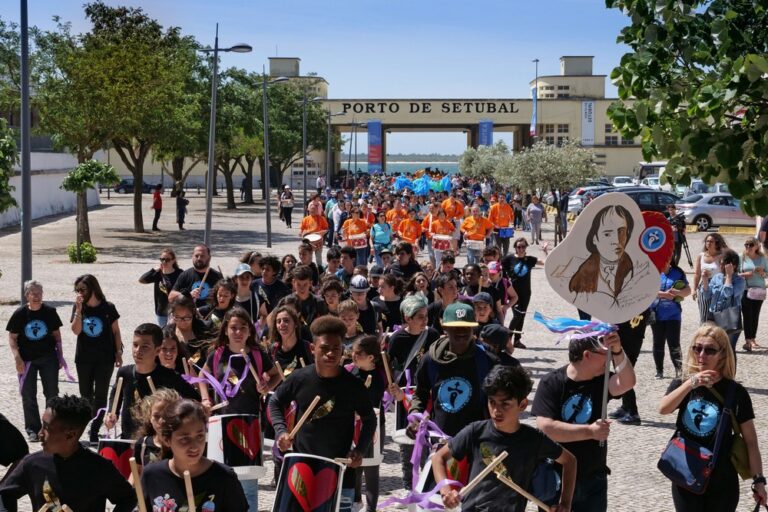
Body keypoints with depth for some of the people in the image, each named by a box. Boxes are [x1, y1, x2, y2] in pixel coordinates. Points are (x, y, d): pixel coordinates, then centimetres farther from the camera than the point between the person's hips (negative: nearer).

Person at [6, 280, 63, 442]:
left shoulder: (49, 311, -3)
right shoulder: (20, 314, -6)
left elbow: (56, 334, 5)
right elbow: (12, 338, -2)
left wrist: (60, 355, 2)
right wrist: (17, 358, -13)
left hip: (48, 357, 1)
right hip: (27, 360, 0)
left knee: (52, 393, 4)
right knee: (28, 395, 5)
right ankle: (32, 430, 15)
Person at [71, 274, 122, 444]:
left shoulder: (108, 308, -5)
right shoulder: (79, 308, 0)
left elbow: (116, 331, 1)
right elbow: (75, 331, -12)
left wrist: (118, 352, -2)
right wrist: (79, 309, -18)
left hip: (105, 358, -3)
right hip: (84, 358, 3)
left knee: (100, 395, -1)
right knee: (86, 395, 10)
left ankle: (94, 432, 3)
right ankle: (92, 427, 24)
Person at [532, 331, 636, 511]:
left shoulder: (600, 380, -3)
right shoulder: (551, 383, -14)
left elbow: (626, 383, -22)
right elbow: (545, 427, -25)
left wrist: (617, 351, -36)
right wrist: (590, 431, -28)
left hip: (594, 477, 4)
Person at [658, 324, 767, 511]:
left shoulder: (735, 392, -7)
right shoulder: (681, 384, 0)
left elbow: (750, 440, -4)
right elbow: (663, 409, -21)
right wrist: (691, 384, -32)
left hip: (722, 483, -2)